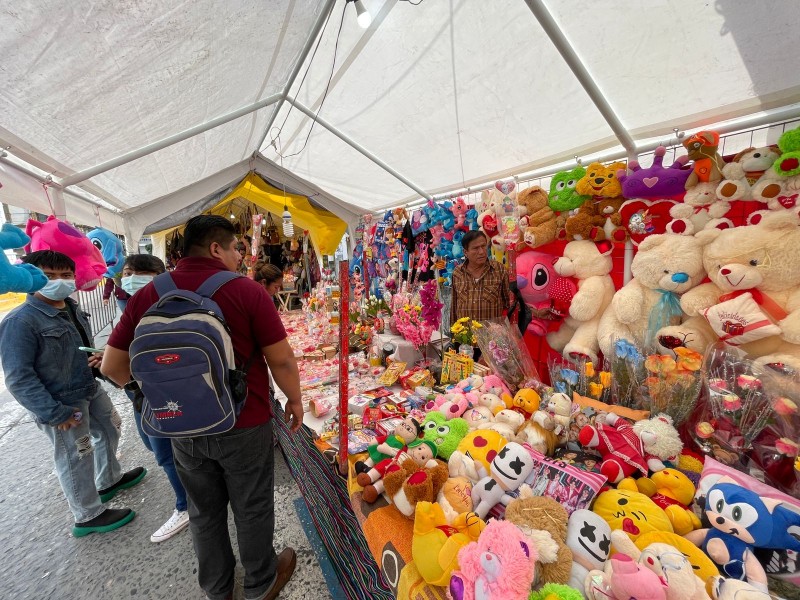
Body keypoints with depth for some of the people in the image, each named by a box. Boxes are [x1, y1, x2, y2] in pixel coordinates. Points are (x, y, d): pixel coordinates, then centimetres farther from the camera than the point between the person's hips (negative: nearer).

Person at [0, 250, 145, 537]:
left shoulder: (72, 309, 3)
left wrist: (95, 357, -6)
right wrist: (54, 413, -22)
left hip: (91, 390, 8)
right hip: (61, 404, -8)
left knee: (110, 429, 24)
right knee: (76, 459, 7)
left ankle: (109, 480, 49)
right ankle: (89, 517, 29)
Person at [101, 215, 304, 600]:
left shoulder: (147, 296, -5)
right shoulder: (247, 291, -18)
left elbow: (112, 366, 2)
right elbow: (281, 360, -16)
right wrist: (294, 399, 0)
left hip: (184, 429, 4)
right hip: (244, 426, -3)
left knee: (204, 511, 25)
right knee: (252, 509, 19)